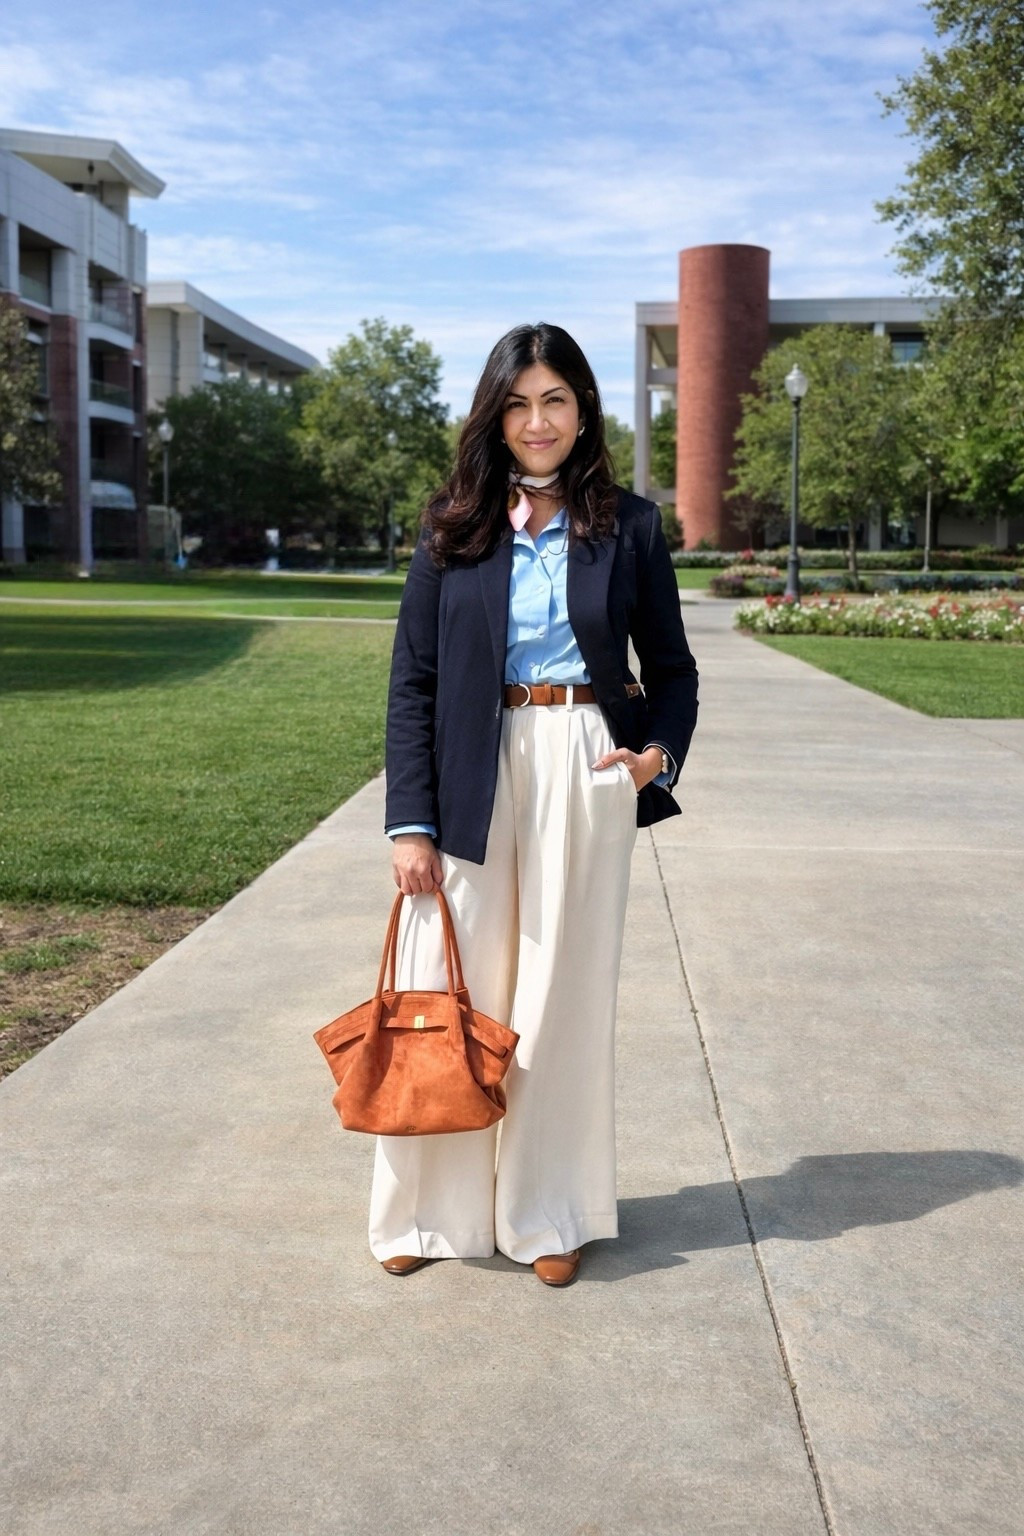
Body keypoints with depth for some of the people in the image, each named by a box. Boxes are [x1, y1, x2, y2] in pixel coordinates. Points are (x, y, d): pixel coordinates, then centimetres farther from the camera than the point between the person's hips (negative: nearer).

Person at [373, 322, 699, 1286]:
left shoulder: (627, 526, 4)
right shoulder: (453, 527, 4)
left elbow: (670, 666, 11)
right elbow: (411, 680, 1)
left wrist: (660, 752, -9)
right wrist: (410, 822, -6)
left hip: (583, 774, 0)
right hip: (473, 778, 1)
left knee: (564, 994, 7)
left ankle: (549, 1213, 23)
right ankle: (432, 1207, 22)